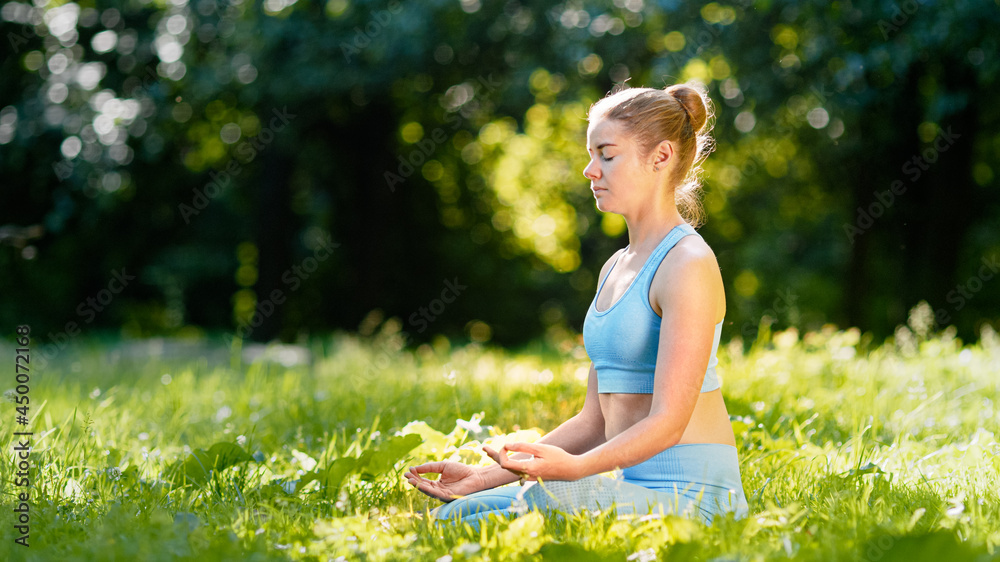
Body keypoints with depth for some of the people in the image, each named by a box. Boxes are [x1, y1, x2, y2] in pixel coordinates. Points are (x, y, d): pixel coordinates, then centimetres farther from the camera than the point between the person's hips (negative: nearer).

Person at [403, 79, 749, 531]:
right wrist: (484, 477, 9)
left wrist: (576, 468, -34)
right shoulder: (615, 269, 17)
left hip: (687, 494, -8)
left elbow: (668, 421, -18)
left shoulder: (688, 265, -11)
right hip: (630, 486, 8)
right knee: (452, 515, -6)